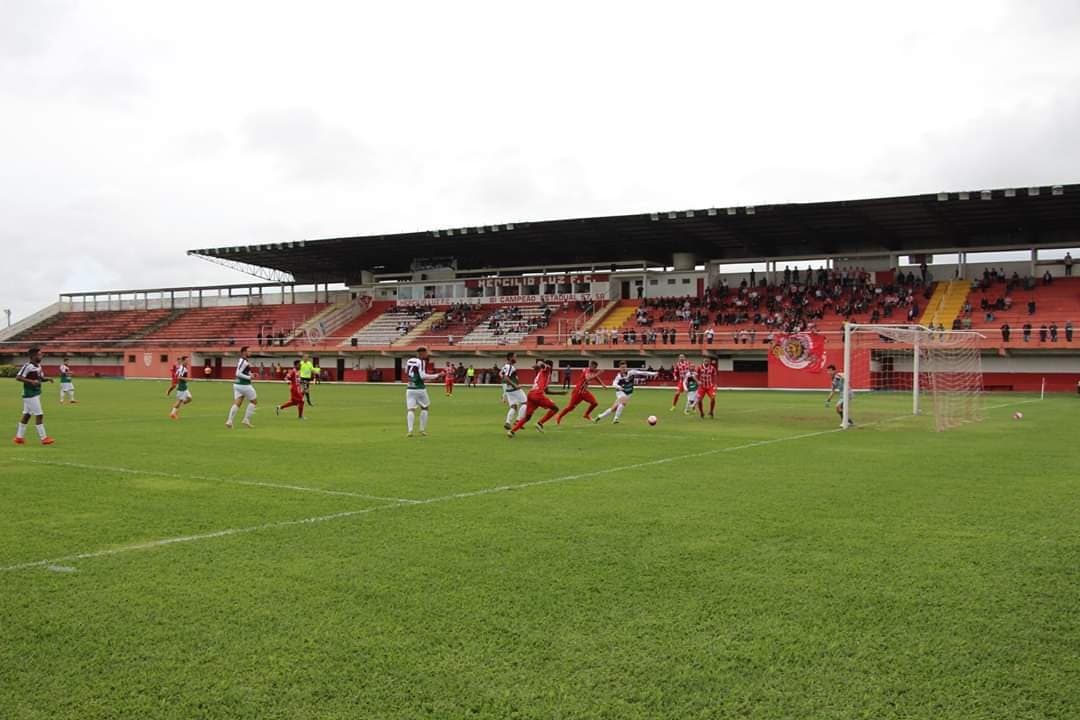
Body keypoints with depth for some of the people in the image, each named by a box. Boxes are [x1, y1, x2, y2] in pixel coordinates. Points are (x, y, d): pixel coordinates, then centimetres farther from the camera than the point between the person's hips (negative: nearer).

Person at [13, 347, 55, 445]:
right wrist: (31, 381, -28)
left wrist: (48, 379, 0)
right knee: (39, 415, -8)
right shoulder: (27, 366, -16)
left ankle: (19, 437, 21)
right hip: (30, 395, -9)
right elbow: (18, 377, -19)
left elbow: (41, 378, 21)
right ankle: (43, 438, -4)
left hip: (37, 394, 9)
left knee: (26, 414, 13)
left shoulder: (39, 366, 10)